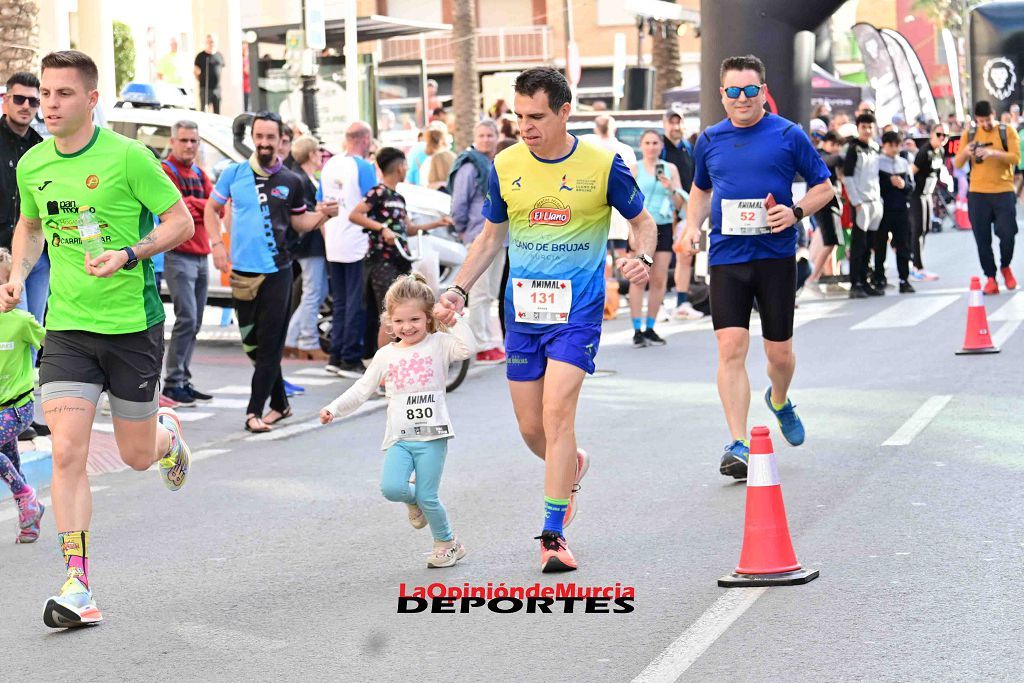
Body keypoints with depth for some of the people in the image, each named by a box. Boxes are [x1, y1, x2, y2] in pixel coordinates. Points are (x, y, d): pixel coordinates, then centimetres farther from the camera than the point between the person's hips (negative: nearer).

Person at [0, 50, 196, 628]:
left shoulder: (127, 157, -12)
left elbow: (181, 220, -6)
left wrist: (128, 256, -20)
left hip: (134, 324, -3)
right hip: (67, 327, 3)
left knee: (137, 456, 9)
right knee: (67, 454, -11)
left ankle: (168, 430, 47)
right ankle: (79, 586, -7)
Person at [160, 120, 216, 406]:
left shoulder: (200, 175, 19)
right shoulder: (165, 171, -4)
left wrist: (191, 204, -9)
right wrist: (201, 207, -3)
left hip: (201, 256, 8)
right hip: (178, 255, -8)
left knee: (195, 323, 9)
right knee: (187, 318, -14)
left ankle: (184, 381, 15)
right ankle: (172, 383, -10)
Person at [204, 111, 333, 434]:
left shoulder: (291, 181, 5)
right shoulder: (234, 173, 3)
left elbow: (298, 221, 14)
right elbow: (212, 208, 13)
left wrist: (322, 215, -6)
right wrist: (217, 244, -1)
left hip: (277, 271, -1)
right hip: (242, 271, 1)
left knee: (270, 344, -6)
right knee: (251, 341, 8)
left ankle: (255, 411, -4)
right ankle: (280, 403, 22)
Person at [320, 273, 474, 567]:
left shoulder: (438, 344, 2)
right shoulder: (385, 355, 12)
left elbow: (466, 348, -18)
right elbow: (362, 390, 15)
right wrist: (334, 409, 4)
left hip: (431, 435, -3)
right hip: (399, 438, 3)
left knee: (428, 498, -4)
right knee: (391, 487, -18)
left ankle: (448, 543, 22)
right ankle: (414, 500, 18)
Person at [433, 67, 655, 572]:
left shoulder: (603, 164, -6)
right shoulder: (505, 166, 2)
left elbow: (642, 222, 7)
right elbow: (491, 236, 15)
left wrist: (643, 259, -14)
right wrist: (458, 290, 4)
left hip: (578, 308, -4)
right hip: (522, 311, 4)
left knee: (557, 413, -17)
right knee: (531, 430, 7)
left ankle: (554, 534, -9)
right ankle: (573, 466, 42)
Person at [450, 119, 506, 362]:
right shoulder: (470, 166, -11)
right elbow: (459, 203, -13)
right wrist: (462, 230, -5)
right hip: (479, 237, -8)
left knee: (491, 294, 14)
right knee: (480, 293, -4)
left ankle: (490, 341, 21)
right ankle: (482, 346, -2)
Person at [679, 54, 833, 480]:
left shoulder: (788, 135, 0)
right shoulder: (709, 141, 9)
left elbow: (824, 187, 6)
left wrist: (795, 212, -13)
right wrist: (693, 226, 8)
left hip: (776, 255, -1)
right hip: (726, 257, 1)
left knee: (779, 351, 6)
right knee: (731, 347, -10)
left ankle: (779, 400, 41)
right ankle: (738, 444, -8)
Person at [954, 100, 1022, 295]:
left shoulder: (1007, 132, 2)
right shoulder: (969, 134, 7)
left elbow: (1016, 157, -8)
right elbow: (957, 164, 5)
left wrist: (994, 152, -23)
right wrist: (965, 152, -17)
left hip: (1003, 192, -1)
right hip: (977, 193, 2)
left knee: (1007, 233, -6)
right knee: (982, 239, 1)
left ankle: (1005, 267, 20)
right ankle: (990, 277, 10)